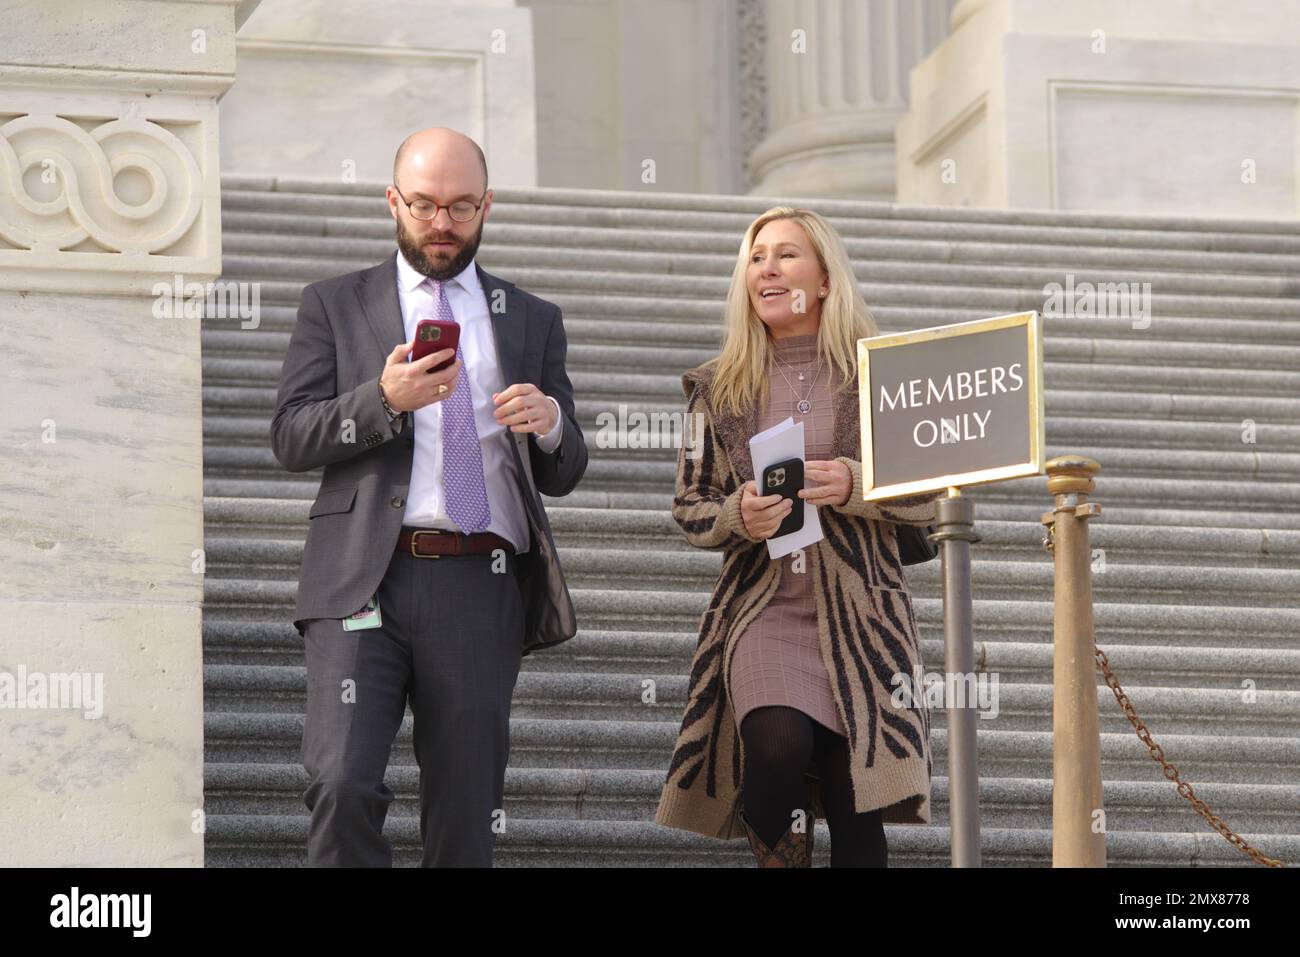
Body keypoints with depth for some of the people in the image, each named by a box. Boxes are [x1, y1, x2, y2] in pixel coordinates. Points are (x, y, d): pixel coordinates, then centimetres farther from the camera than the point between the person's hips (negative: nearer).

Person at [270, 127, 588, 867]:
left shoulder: (532, 321, 19)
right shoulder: (336, 306, 14)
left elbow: (563, 475, 16)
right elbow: (291, 437, 3)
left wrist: (551, 423, -8)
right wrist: (384, 400, -14)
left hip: (480, 590, 2)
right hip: (364, 583, -2)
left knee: (466, 817, 2)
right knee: (344, 786, -19)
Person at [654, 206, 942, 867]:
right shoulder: (719, 388, 10)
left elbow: (930, 497, 5)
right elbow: (688, 508, 14)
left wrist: (855, 486, -13)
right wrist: (738, 515, -8)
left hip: (859, 610, 0)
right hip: (761, 612, 1)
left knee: (856, 814, -5)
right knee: (777, 749, -27)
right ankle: (781, 851, -1)